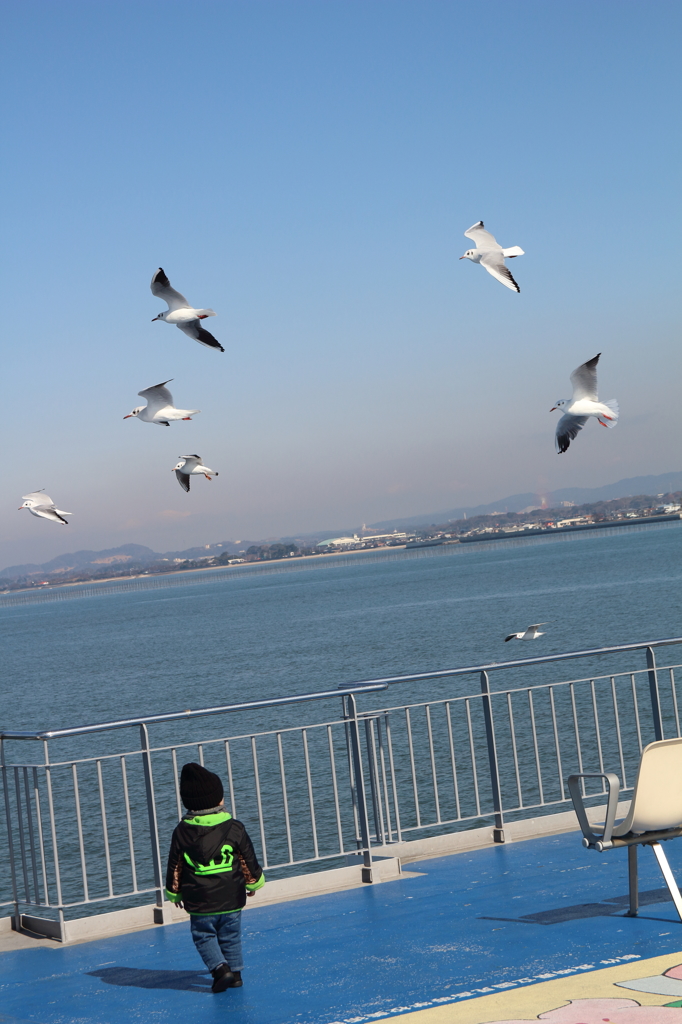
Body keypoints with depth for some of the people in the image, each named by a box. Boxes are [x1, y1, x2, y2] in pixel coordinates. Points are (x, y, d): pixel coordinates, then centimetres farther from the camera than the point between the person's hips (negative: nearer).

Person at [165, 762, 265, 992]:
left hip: (200, 903, -1)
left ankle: (220, 968, -8)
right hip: (231, 898, 1)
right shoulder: (234, 829, -6)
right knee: (230, 936, 15)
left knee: (204, 936, 10)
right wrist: (254, 882, 19)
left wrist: (174, 893, 15)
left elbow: (175, 867, 1)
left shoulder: (182, 833, -6)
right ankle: (235, 972, 18)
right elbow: (248, 860, 3)